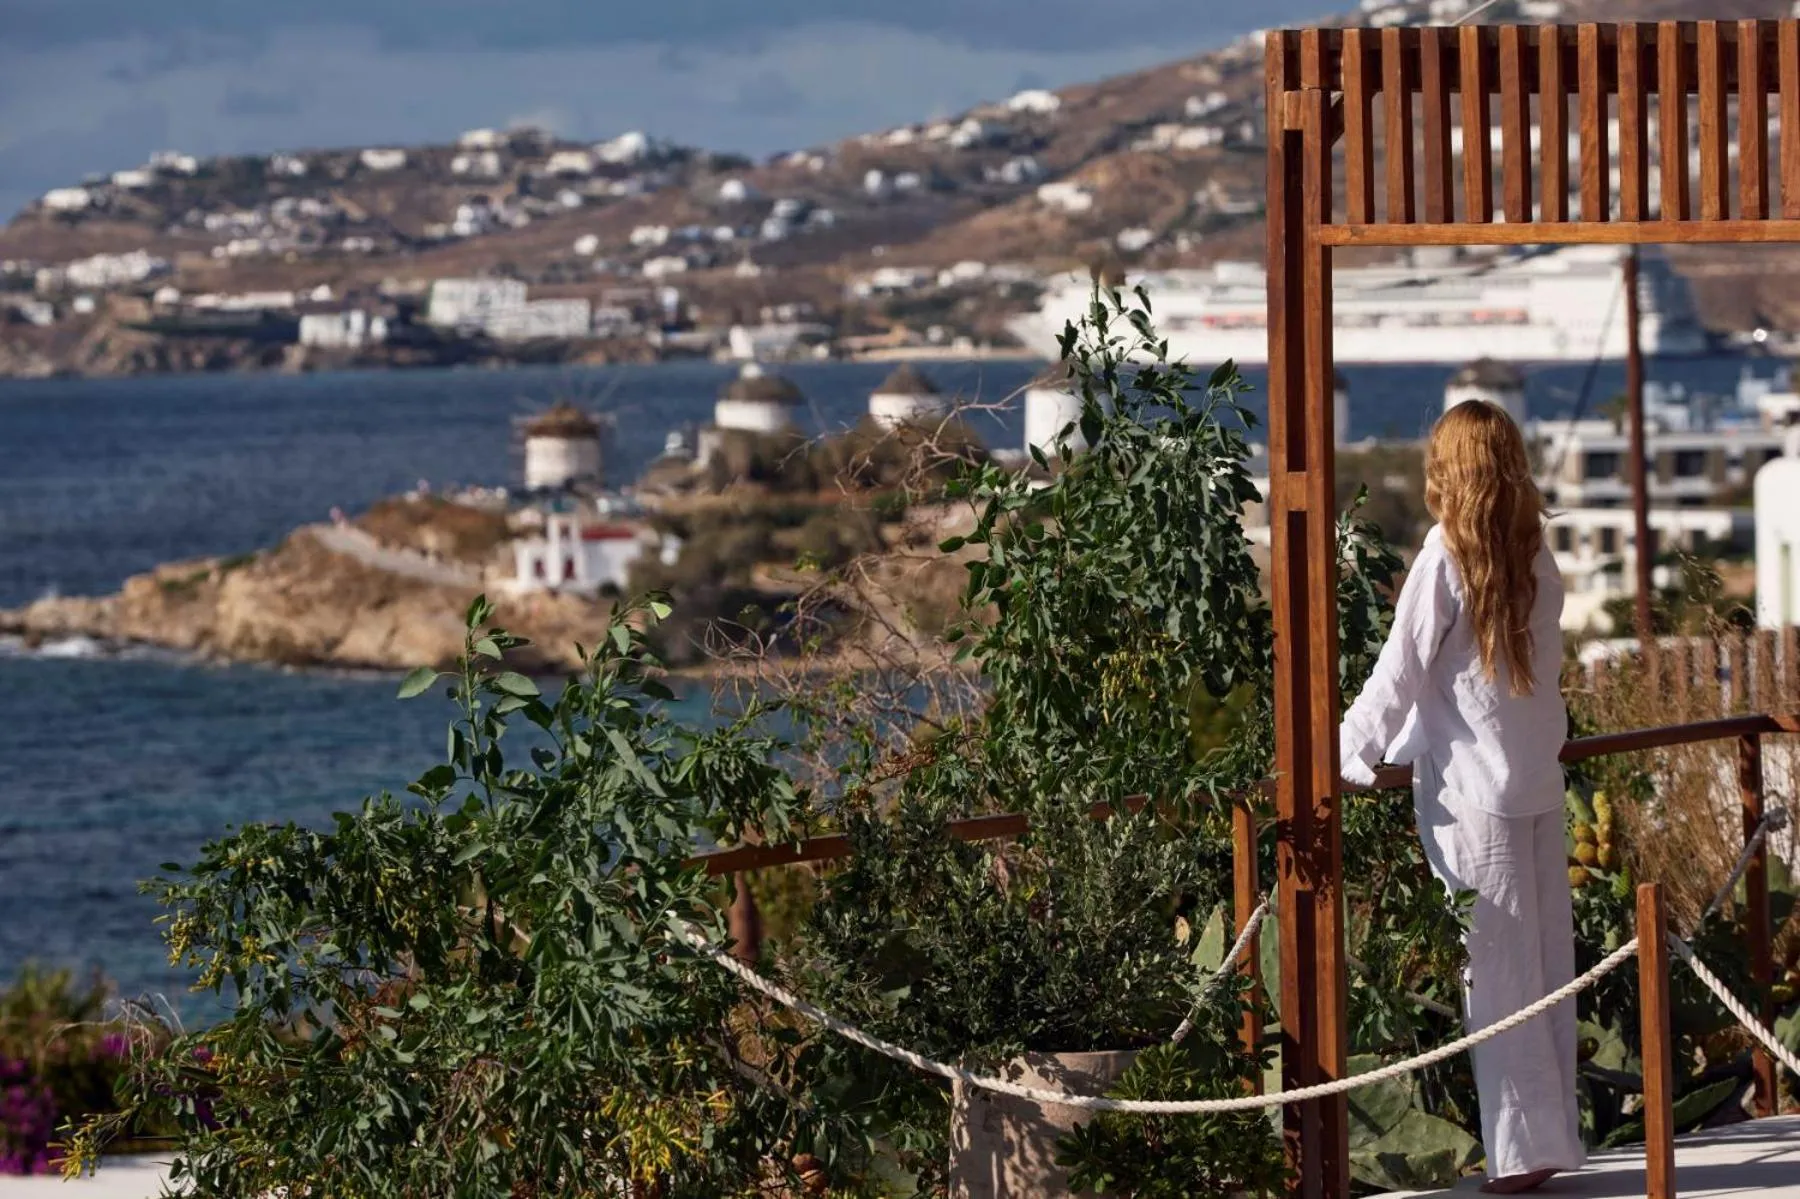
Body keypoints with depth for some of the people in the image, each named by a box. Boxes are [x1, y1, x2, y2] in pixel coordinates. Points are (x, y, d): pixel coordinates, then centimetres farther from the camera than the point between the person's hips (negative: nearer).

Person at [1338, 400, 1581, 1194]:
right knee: (1546, 961, 10)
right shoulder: (1538, 562, 6)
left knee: (1496, 970, -3)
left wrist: (1347, 756, -2)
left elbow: (1401, 672, -10)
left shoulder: (1447, 558, -11)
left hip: (1472, 787, -6)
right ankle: (1556, 1130, 15)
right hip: (1538, 778, 6)